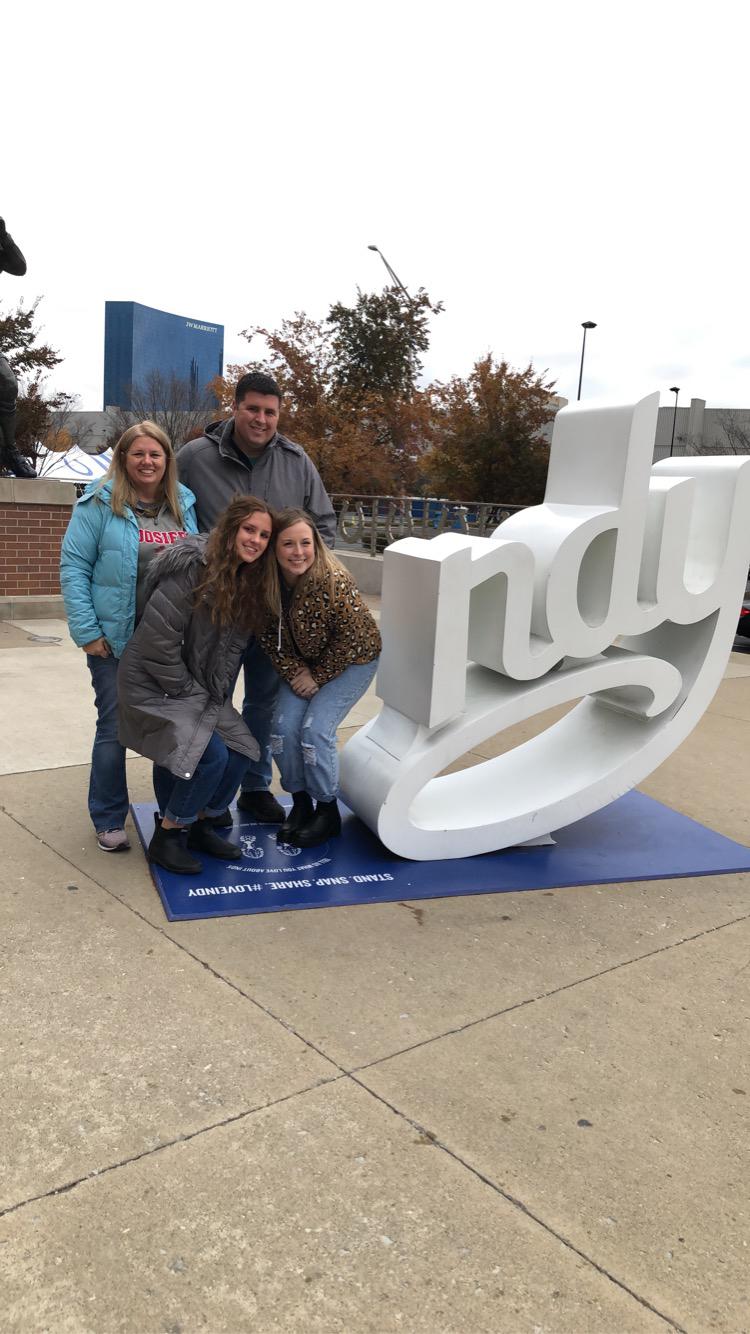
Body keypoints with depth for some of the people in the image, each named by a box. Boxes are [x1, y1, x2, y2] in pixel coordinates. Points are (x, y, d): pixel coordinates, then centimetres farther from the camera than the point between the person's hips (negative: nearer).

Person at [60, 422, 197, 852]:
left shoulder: (185, 503, 7)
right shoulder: (101, 503, -7)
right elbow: (74, 566, -9)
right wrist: (86, 631, -14)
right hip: (117, 638, -4)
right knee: (115, 728, 4)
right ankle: (110, 820, 19)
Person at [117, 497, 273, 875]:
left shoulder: (248, 581, 2)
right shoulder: (192, 569, -23)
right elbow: (157, 641, -23)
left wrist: (217, 699, 3)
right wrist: (191, 695, -16)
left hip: (203, 688, 8)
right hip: (155, 685, -8)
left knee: (241, 751, -4)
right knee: (211, 755, -20)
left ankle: (201, 826, 18)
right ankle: (165, 837, 0)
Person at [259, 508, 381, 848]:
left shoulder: (335, 582, -31)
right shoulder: (269, 584, -15)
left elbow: (350, 639, -23)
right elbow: (269, 635, -3)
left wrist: (318, 677, -17)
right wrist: (294, 671, -13)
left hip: (352, 661, -5)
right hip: (304, 662, 5)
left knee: (315, 729, -17)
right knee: (283, 726, -9)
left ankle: (327, 812, 4)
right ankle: (300, 804, 12)